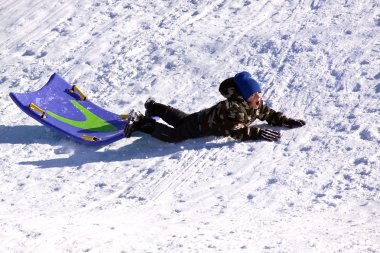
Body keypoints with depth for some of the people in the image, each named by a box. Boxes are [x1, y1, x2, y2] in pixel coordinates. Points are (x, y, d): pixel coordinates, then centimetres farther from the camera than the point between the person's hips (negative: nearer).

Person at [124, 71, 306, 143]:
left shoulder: (258, 105, -13)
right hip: (201, 125, -8)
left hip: (208, 116, 8)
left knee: (180, 119, 30)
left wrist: (288, 122, -12)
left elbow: (270, 115, 2)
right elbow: (236, 132, -47)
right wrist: (259, 134, -51)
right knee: (173, 135, -17)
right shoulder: (234, 108, -40)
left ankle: (154, 107, 50)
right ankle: (141, 123, -3)